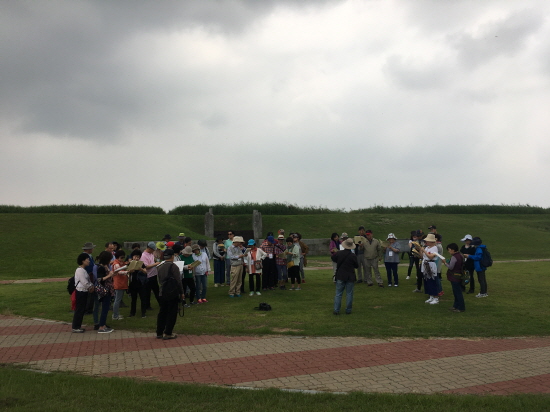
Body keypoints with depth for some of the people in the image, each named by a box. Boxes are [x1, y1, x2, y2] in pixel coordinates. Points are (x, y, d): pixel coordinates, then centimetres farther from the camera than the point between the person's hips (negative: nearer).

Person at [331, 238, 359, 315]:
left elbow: (332, 258, 11)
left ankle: (336, 310, 5)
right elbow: (357, 266, -1)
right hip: (350, 277, -1)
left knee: (338, 294, 6)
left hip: (340, 276, 1)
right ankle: (348, 310, 12)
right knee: (349, 294, 8)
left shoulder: (339, 253, -7)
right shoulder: (353, 256, -13)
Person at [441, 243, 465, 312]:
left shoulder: (454, 257, -20)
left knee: (457, 292, -3)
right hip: (459, 276, 10)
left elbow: (450, 267, -22)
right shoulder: (460, 256, 10)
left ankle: (461, 307, 2)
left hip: (454, 277, -10)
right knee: (456, 292, 18)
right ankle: (456, 305, 26)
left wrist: (445, 263, -8)